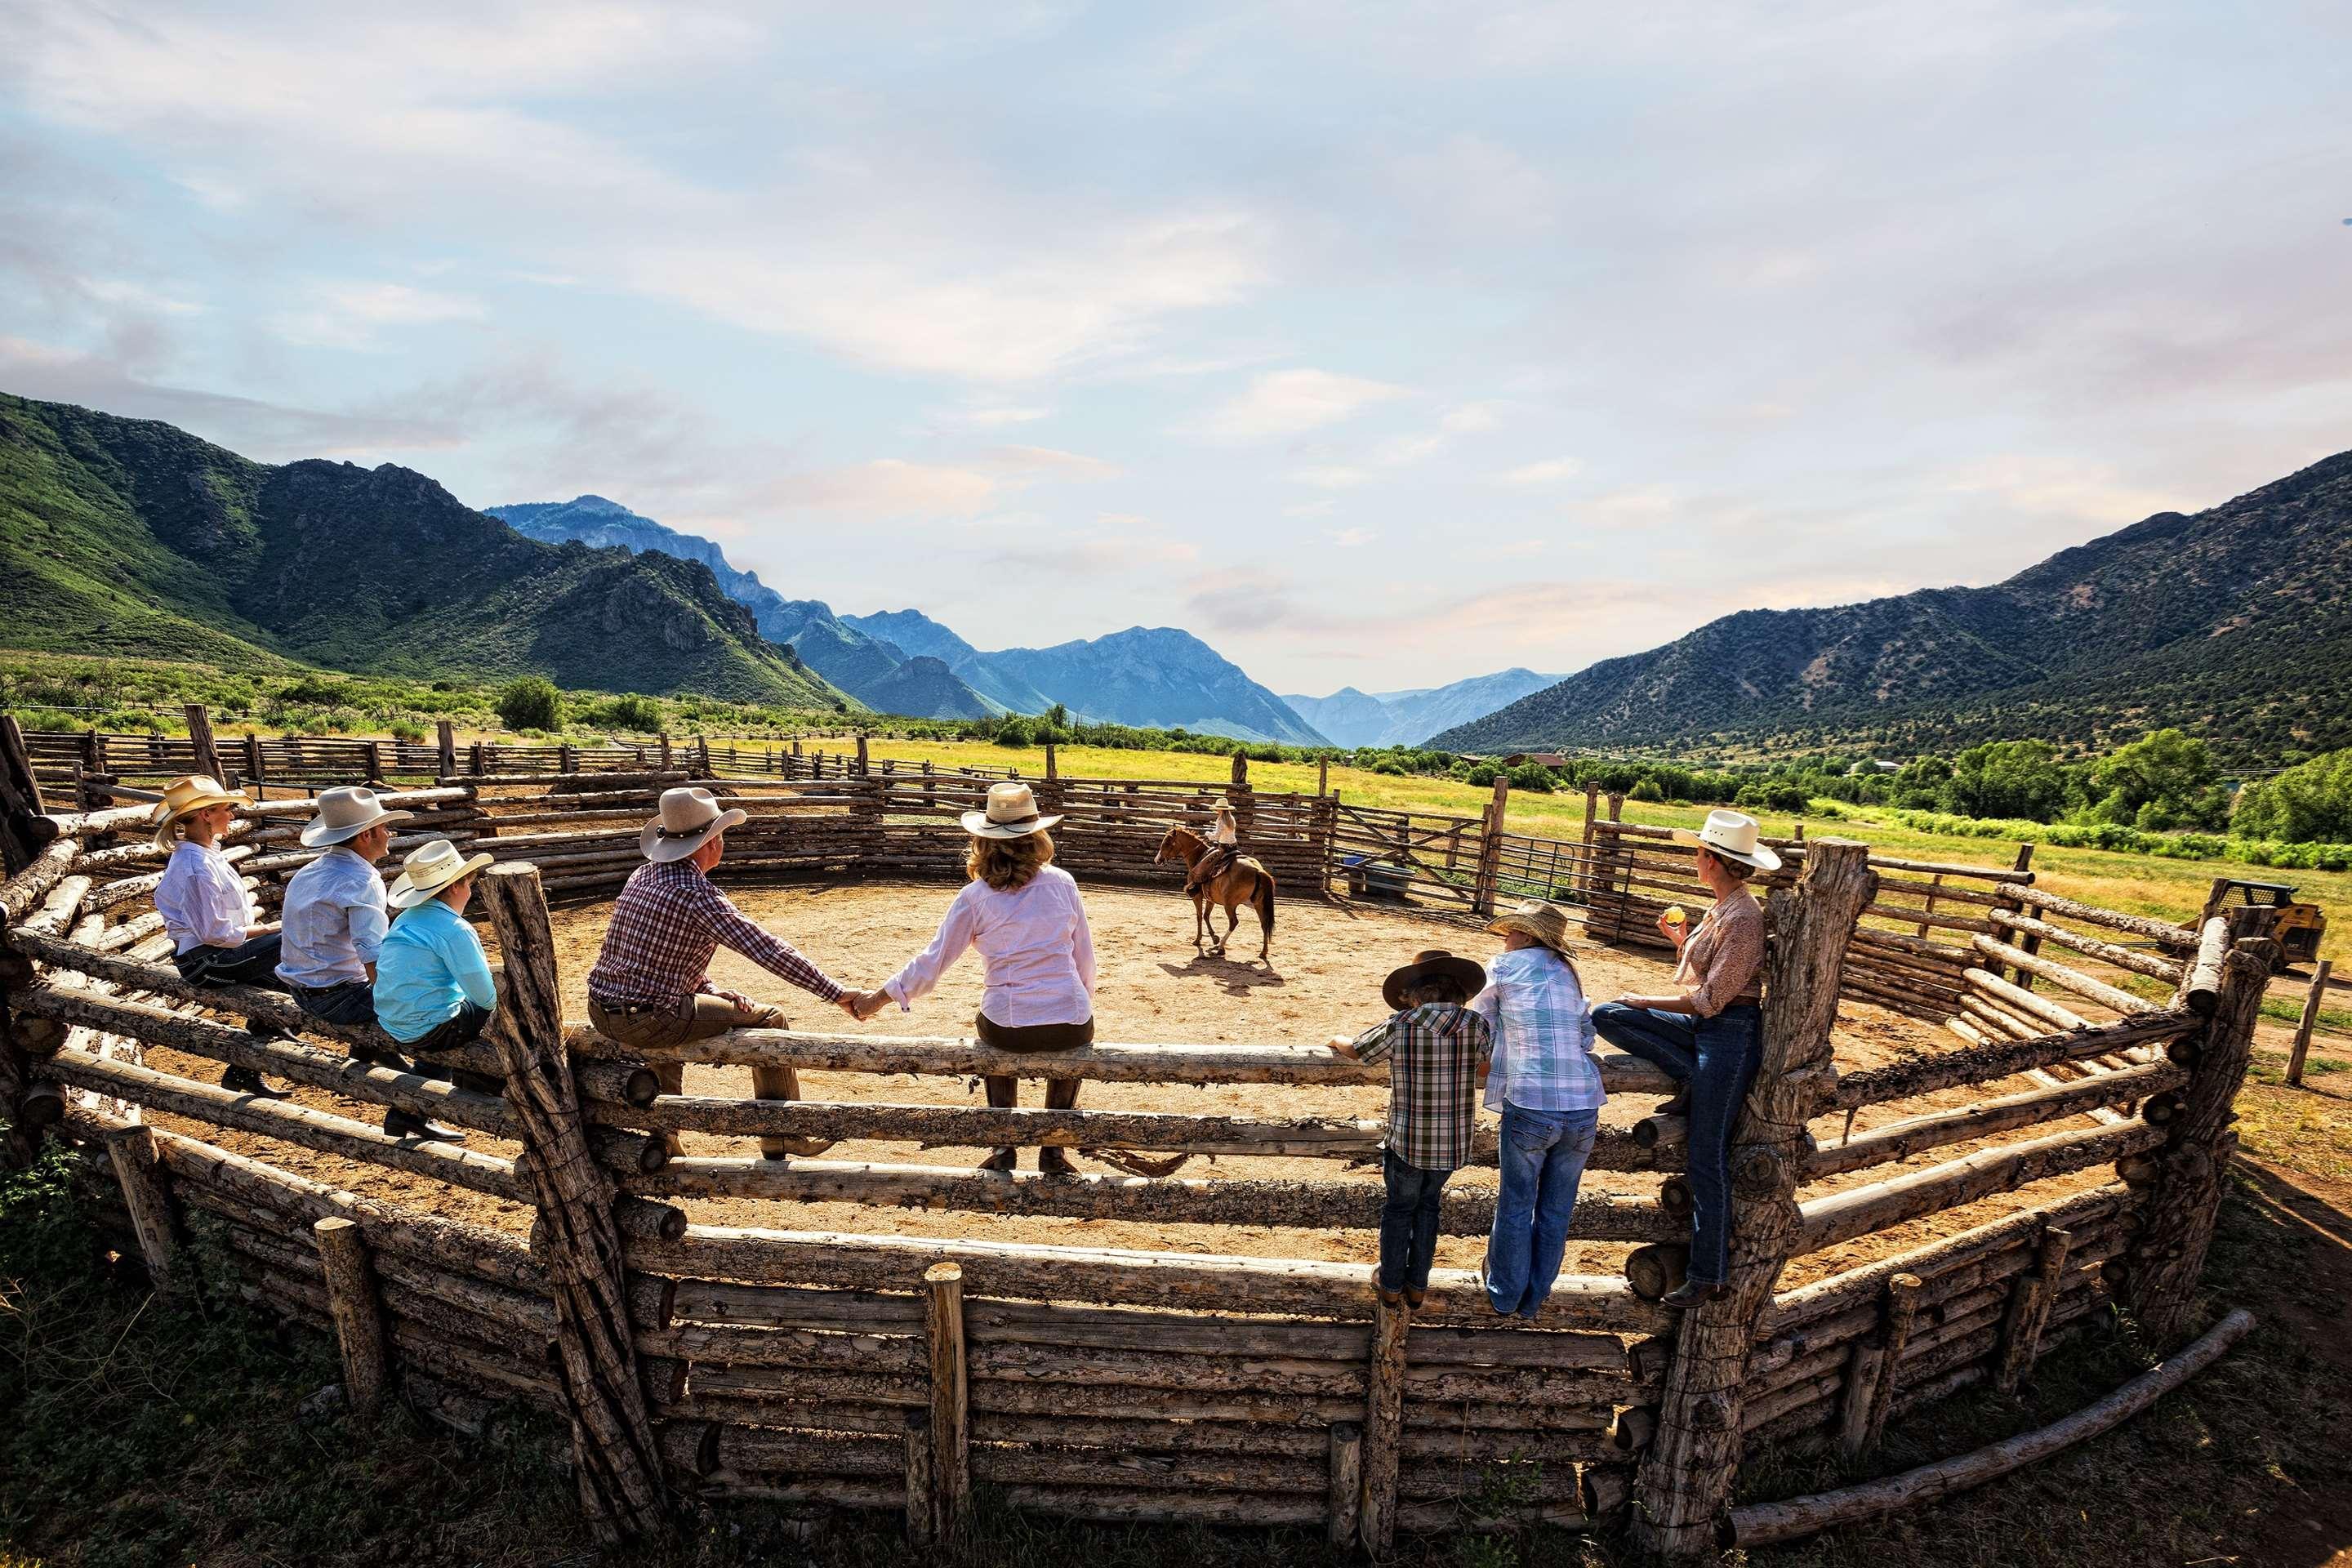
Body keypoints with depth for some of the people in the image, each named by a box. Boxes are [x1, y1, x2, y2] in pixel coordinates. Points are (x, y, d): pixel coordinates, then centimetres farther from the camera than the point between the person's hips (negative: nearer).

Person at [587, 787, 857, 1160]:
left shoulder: (641, 876, 8)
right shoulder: (699, 896, -18)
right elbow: (770, 952, -20)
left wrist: (711, 991, 9)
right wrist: (839, 995, -17)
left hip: (601, 1011, 9)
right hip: (650, 1021, -8)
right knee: (768, 1019, 4)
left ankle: (662, 1134, 42)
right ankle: (781, 1138, 14)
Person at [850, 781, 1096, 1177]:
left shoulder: (975, 896, -2)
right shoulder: (1063, 882, 1)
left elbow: (933, 962, 2)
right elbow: (1085, 956, 6)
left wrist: (878, 997, 14)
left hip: (1008, 1026, 0)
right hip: (1072, 1022, 1)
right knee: (1070, 1042, 37)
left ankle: (1003, 1147, 33)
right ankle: (1053, 1149, 31)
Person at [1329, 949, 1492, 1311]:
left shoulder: (1398, 1026, -14)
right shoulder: (1476, 1025, -9)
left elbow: (1355, 1049, 1)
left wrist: (1336, 1040, 23)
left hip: (1406, 1142, -2)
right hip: (1453, 1144, 3)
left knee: (1399, 1209, 19)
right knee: (1427, 1207, 24)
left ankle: (1391, 1287, 32)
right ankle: (1417, 1286, 35)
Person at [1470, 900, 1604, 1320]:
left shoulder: (1505, 966, 1)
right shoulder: (1568, 972, 14)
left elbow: (1479, 1024, 12)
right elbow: (1586, 1037, 16)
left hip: (1530, 1107, -4)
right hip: (1583, 1109, 4)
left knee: (1516, 1206, 14)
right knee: (1556, 1211, 17)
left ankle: (1505, 1295, 30)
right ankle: (1533, 1300, 32)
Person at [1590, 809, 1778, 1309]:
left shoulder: (1743, 917, -20)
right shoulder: (1721, 909, 10)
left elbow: (1709, 1000, -21)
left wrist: (1644, 1002, -10)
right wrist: (1679, 939, 9)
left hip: (1731, 1033, -9)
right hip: (1700, 1027, 9)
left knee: (1706, 1159, -4)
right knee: (1607, 1016, -4)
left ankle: (1709, 1278, 8)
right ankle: (1694, 1085, -2)